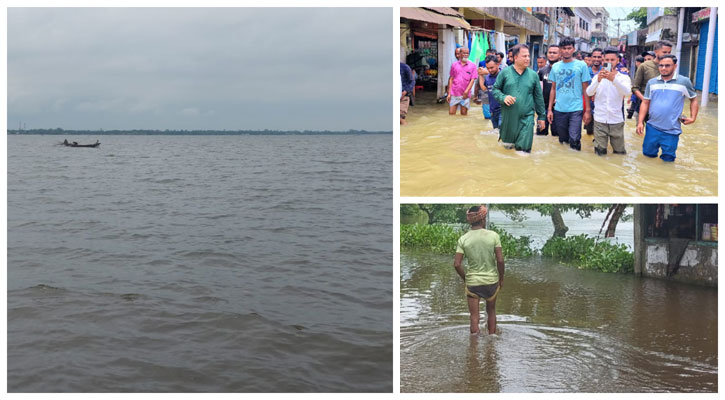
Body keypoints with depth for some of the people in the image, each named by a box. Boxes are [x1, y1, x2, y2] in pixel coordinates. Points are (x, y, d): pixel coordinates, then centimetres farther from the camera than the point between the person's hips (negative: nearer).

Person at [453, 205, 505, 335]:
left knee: (474, 316, 7)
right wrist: (501, 278, 3)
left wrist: (465, 279, 7)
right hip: (491, 280, 0)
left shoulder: (463, 239, -6)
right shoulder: (493, 236, -9)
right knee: (491, 311, 22)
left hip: (472, 282, 0)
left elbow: (457, 264, -9)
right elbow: (500, 260, -11)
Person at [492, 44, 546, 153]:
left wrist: (541, 116, 11)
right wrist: (503, 97, -15)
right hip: (508, 116, 0)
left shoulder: (533, 75, 4)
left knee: (524, 149, -5)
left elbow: (538, 97, 9)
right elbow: (495, 89, 6)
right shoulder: (505, 73, 0)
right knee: (507, 145, 15)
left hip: (526, 117, 0)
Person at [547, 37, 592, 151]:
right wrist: (550, 109, 7)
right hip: (559, 110, 3)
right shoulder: (555, 66, 9)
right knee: (562, 140, 11)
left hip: (576, 109, -3)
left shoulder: (581, 65, 1)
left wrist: (587, 110, -4)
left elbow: (585, 89, 1)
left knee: (574, 140, -10)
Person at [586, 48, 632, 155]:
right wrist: (598, 80, -32)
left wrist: (613, 79, -37)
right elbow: (589, 92, -12)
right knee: (600, 152, 2)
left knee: (619, 152, 9)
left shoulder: (624, 77, 2)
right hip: (600, 120, 0)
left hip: (616, 120, 0)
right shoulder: (597, 76, 5)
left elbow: (627, 92, -20)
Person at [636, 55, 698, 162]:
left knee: (667, 160, 4)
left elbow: (694, 99, 10)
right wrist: (640, 122, 0)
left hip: (671, 131, -3)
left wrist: (693, 117, -1)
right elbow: (645, 103, 8)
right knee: (648, 154, 10)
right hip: (652, 128, 3)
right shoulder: (651, 82, 5)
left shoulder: (684, 82, -3)